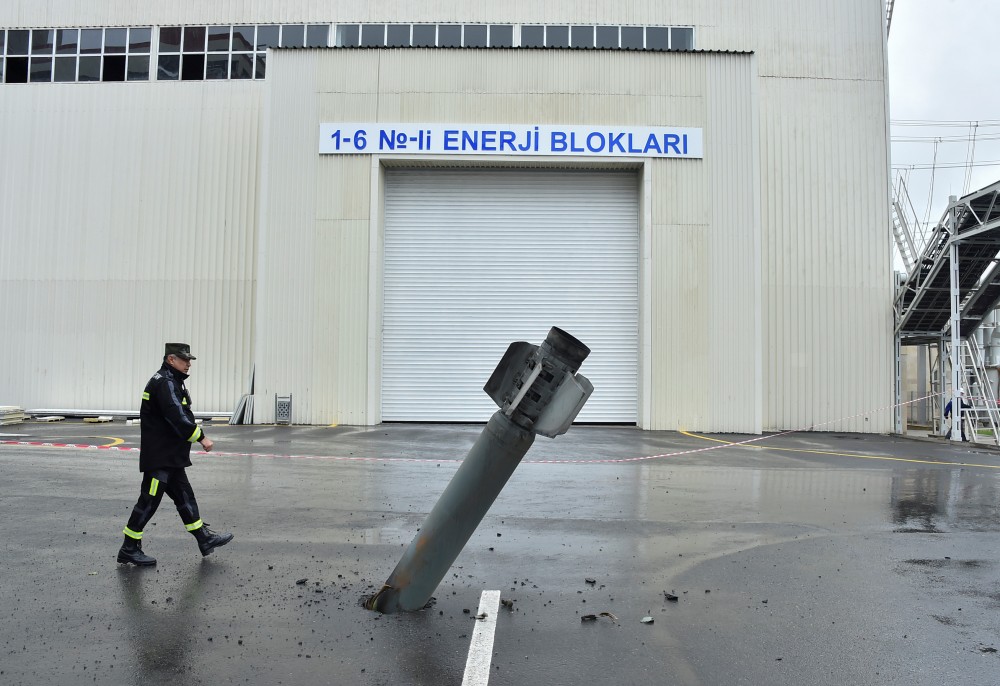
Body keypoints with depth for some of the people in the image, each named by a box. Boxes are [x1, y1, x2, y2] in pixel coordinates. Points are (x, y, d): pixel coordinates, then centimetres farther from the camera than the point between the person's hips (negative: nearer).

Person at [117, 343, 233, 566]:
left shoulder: (171, 381, 16)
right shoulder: (164, 382, -17)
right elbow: (177, 417, -26)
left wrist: (197, 434, 12)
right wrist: (201, 437, -21)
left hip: (171, 456, 11)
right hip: (159, 456, -11)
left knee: (184, 496, 14)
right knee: (149, 500, -3)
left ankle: (204, 538, 22)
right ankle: (129, 550, 8)